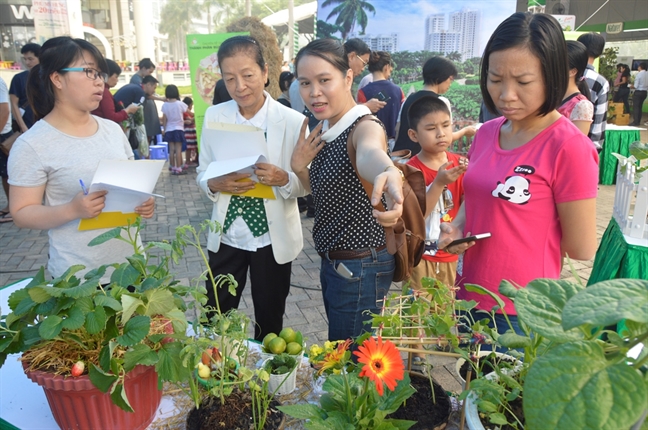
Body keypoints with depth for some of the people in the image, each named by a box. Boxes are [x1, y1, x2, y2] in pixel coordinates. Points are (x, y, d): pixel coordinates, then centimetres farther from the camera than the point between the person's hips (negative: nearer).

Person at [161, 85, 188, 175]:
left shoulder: (164, 105, -1)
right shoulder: (180, 104, -7)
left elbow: (164, 120, 2)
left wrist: (165, 129, 11)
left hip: (169, 130, 3)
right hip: (178, 129, -3)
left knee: (171, 150, 6)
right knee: (178, 149, -4)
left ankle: (173, 168, 11)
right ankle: (178, 169, -6)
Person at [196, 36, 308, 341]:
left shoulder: (293, 121, -12)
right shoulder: (214, 116, -1)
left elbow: (305, 185, -7)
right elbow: (202, 174, 5)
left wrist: (283, 179, -28)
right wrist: (216, 184, -18)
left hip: (273, 239, -2)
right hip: (226, 237, 3)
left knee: (269, 325, 17)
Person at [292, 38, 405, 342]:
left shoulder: (364, 126, -20)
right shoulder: (323, 130, 5)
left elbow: (370, 151, -45)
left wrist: (387, 174, -69)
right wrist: (300, 168, -7)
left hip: (359, 269, -8)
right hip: (331, 261, 9)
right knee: (336, 350, 25)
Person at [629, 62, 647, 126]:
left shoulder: (638, 74, -16)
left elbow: (636, 86, -17)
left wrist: (631, 86, 2)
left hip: (638, 92, -6)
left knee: (635, 107, 0)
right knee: (640, 107, 15)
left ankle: (635, 122, -1)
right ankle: (638, 121, 19)